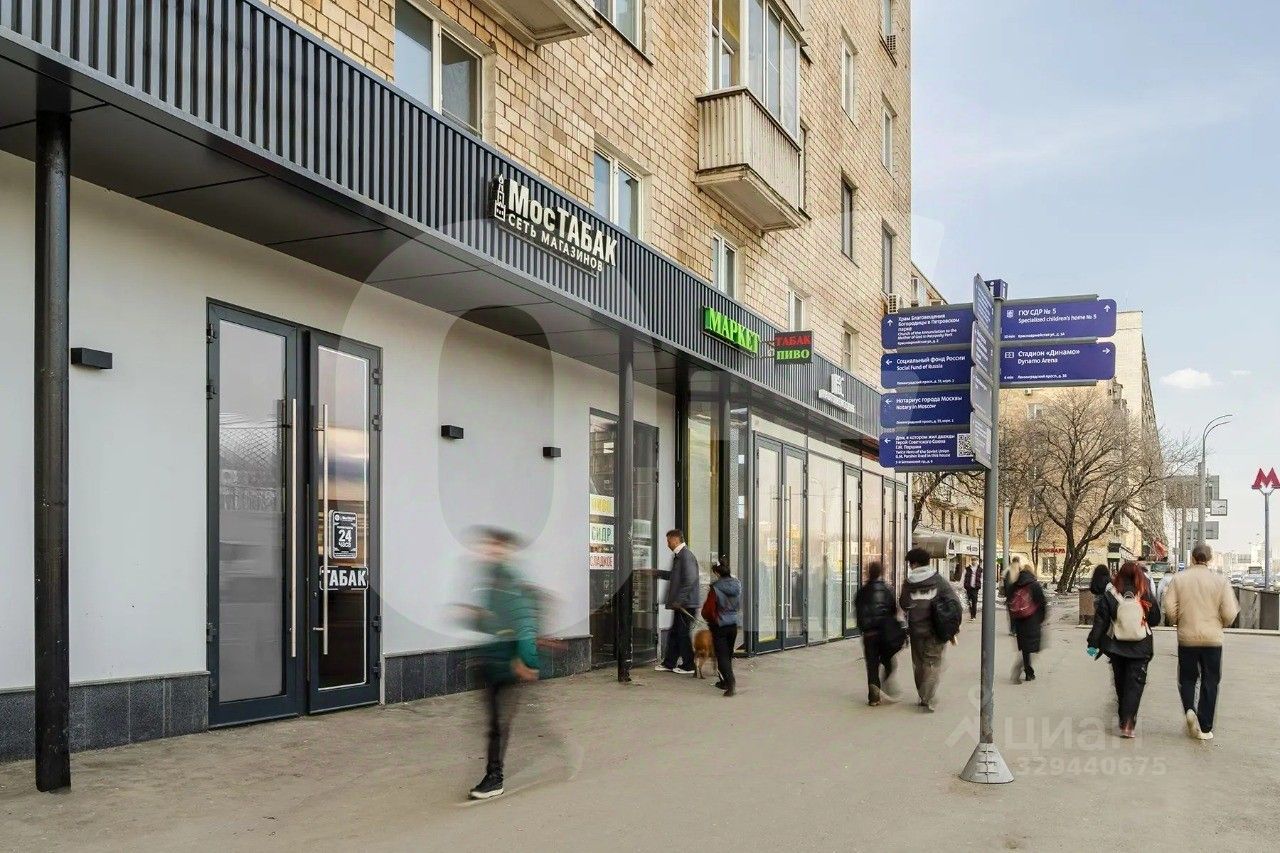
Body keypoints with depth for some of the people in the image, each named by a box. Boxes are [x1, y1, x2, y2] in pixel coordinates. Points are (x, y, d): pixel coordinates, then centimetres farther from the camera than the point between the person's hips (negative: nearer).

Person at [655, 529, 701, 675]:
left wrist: (679, 600, -22)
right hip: (680, 603, 10)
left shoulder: (686, 556, -16)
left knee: (683, 634, -1)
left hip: (686, 603, -10)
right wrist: (657, 573, 24)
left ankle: (688, 666, 8)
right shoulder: (678, 556, 16)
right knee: (673, 634, 14)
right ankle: (669, 663, 21)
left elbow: (689, 580, -24)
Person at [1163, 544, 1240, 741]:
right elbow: (1229, 614, -8)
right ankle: (1205, 728, 10)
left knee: (1187, 678, 15)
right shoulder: (1221, 581, -5)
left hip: (1187, 638, 0)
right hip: (1213, 638, 0)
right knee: (1210, 682, 9)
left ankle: (1189, 709, -11)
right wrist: (1220, 625, 13)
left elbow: (1169, 608, -8)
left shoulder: (1178, 579, -4)